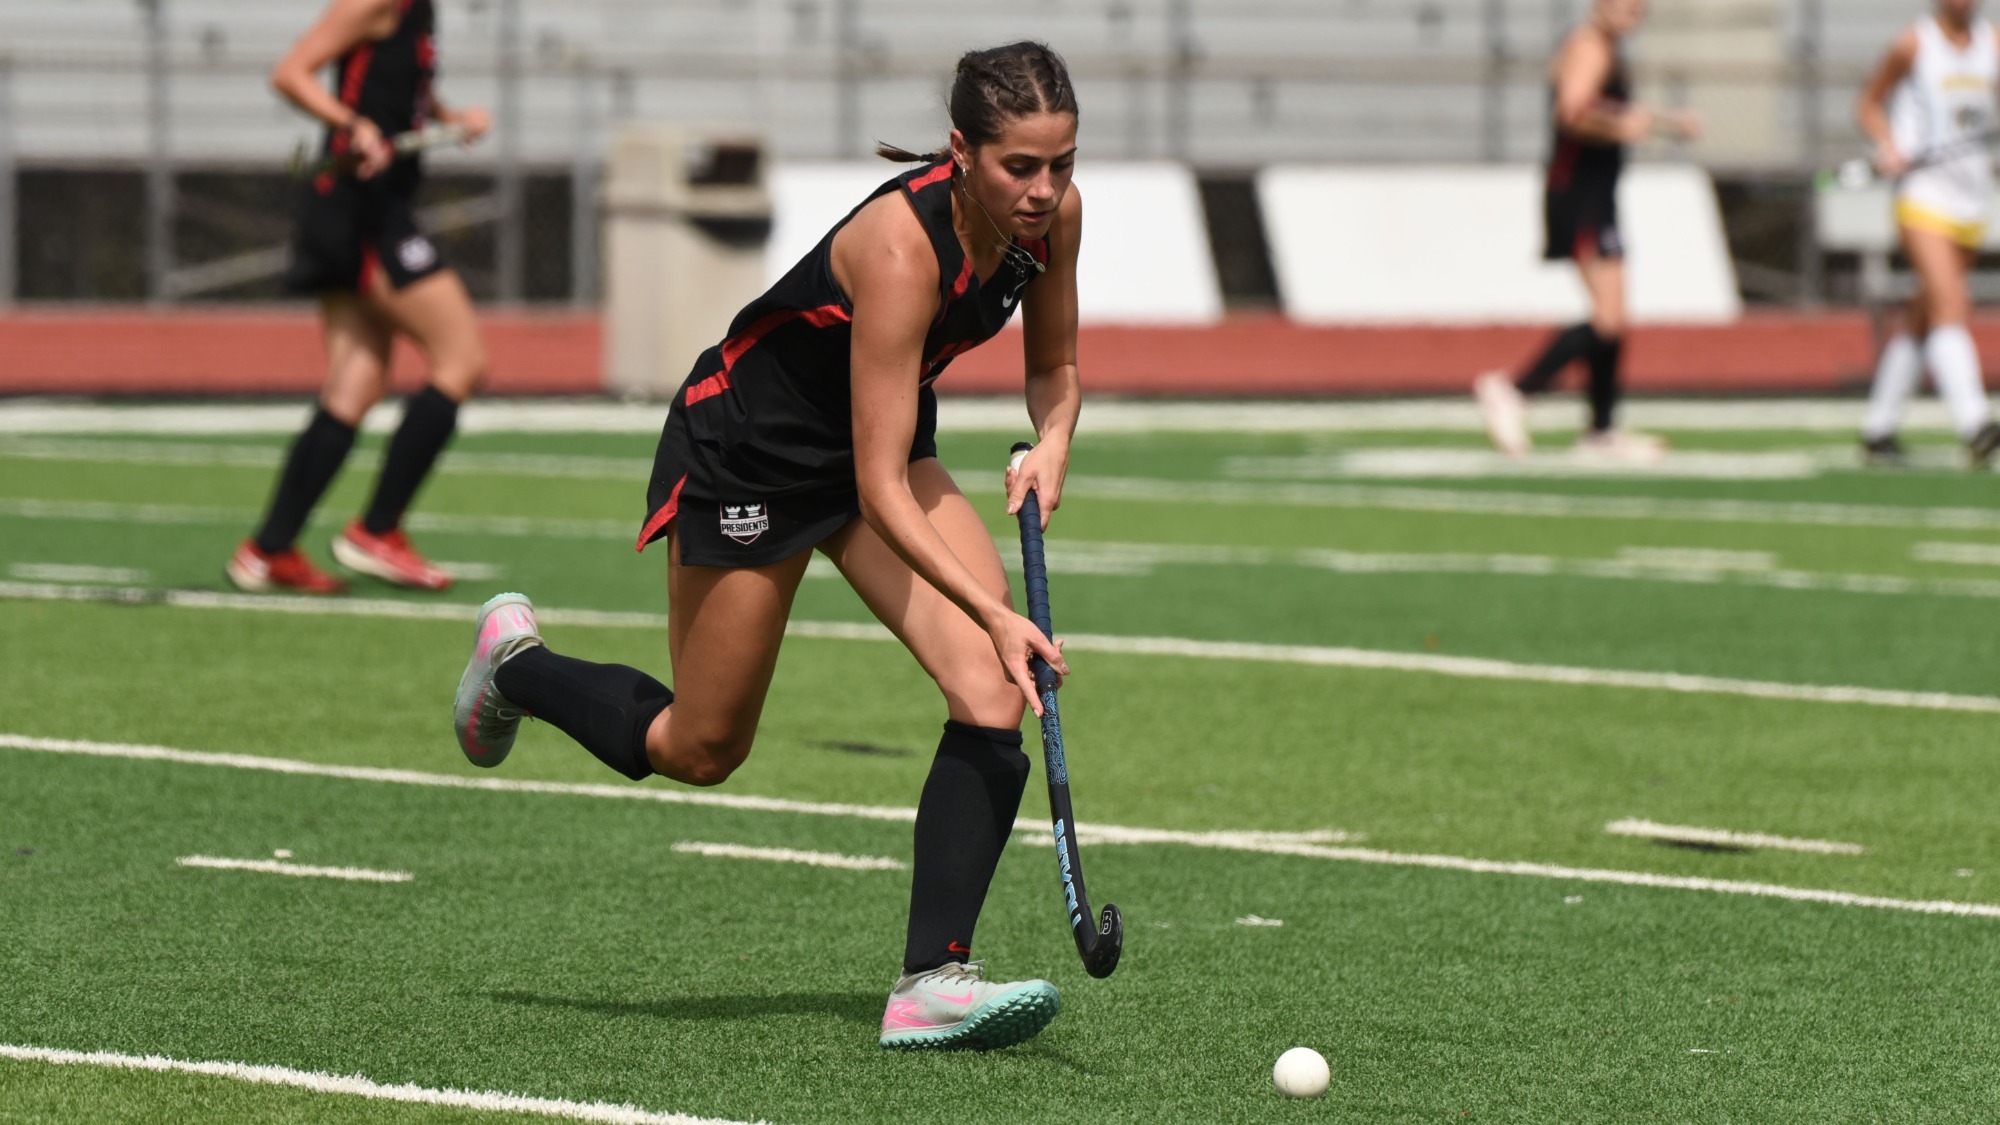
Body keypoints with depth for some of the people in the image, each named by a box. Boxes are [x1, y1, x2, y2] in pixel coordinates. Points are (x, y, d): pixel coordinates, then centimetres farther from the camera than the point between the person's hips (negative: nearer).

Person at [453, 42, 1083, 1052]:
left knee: (995, 694, -17)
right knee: (700, 751, 9)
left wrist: (1050, 445, -16)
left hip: (883, 435, 7)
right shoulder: (902, 243, -37)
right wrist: (996, 615, -44)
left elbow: (1053, 367, 6)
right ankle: (514, 664, 38)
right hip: (747, 447, -7)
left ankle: (931, 981, -17)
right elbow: (881, 495, -36)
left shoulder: (1054, 214, -15)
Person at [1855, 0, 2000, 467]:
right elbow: (1870, 103, 7)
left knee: (1923, 318, 10)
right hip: (1923, 190, -5)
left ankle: (1878, 429, 21)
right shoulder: (1913, 45, -3)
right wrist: (1888, 145, -11)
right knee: (1949, 303, -21)